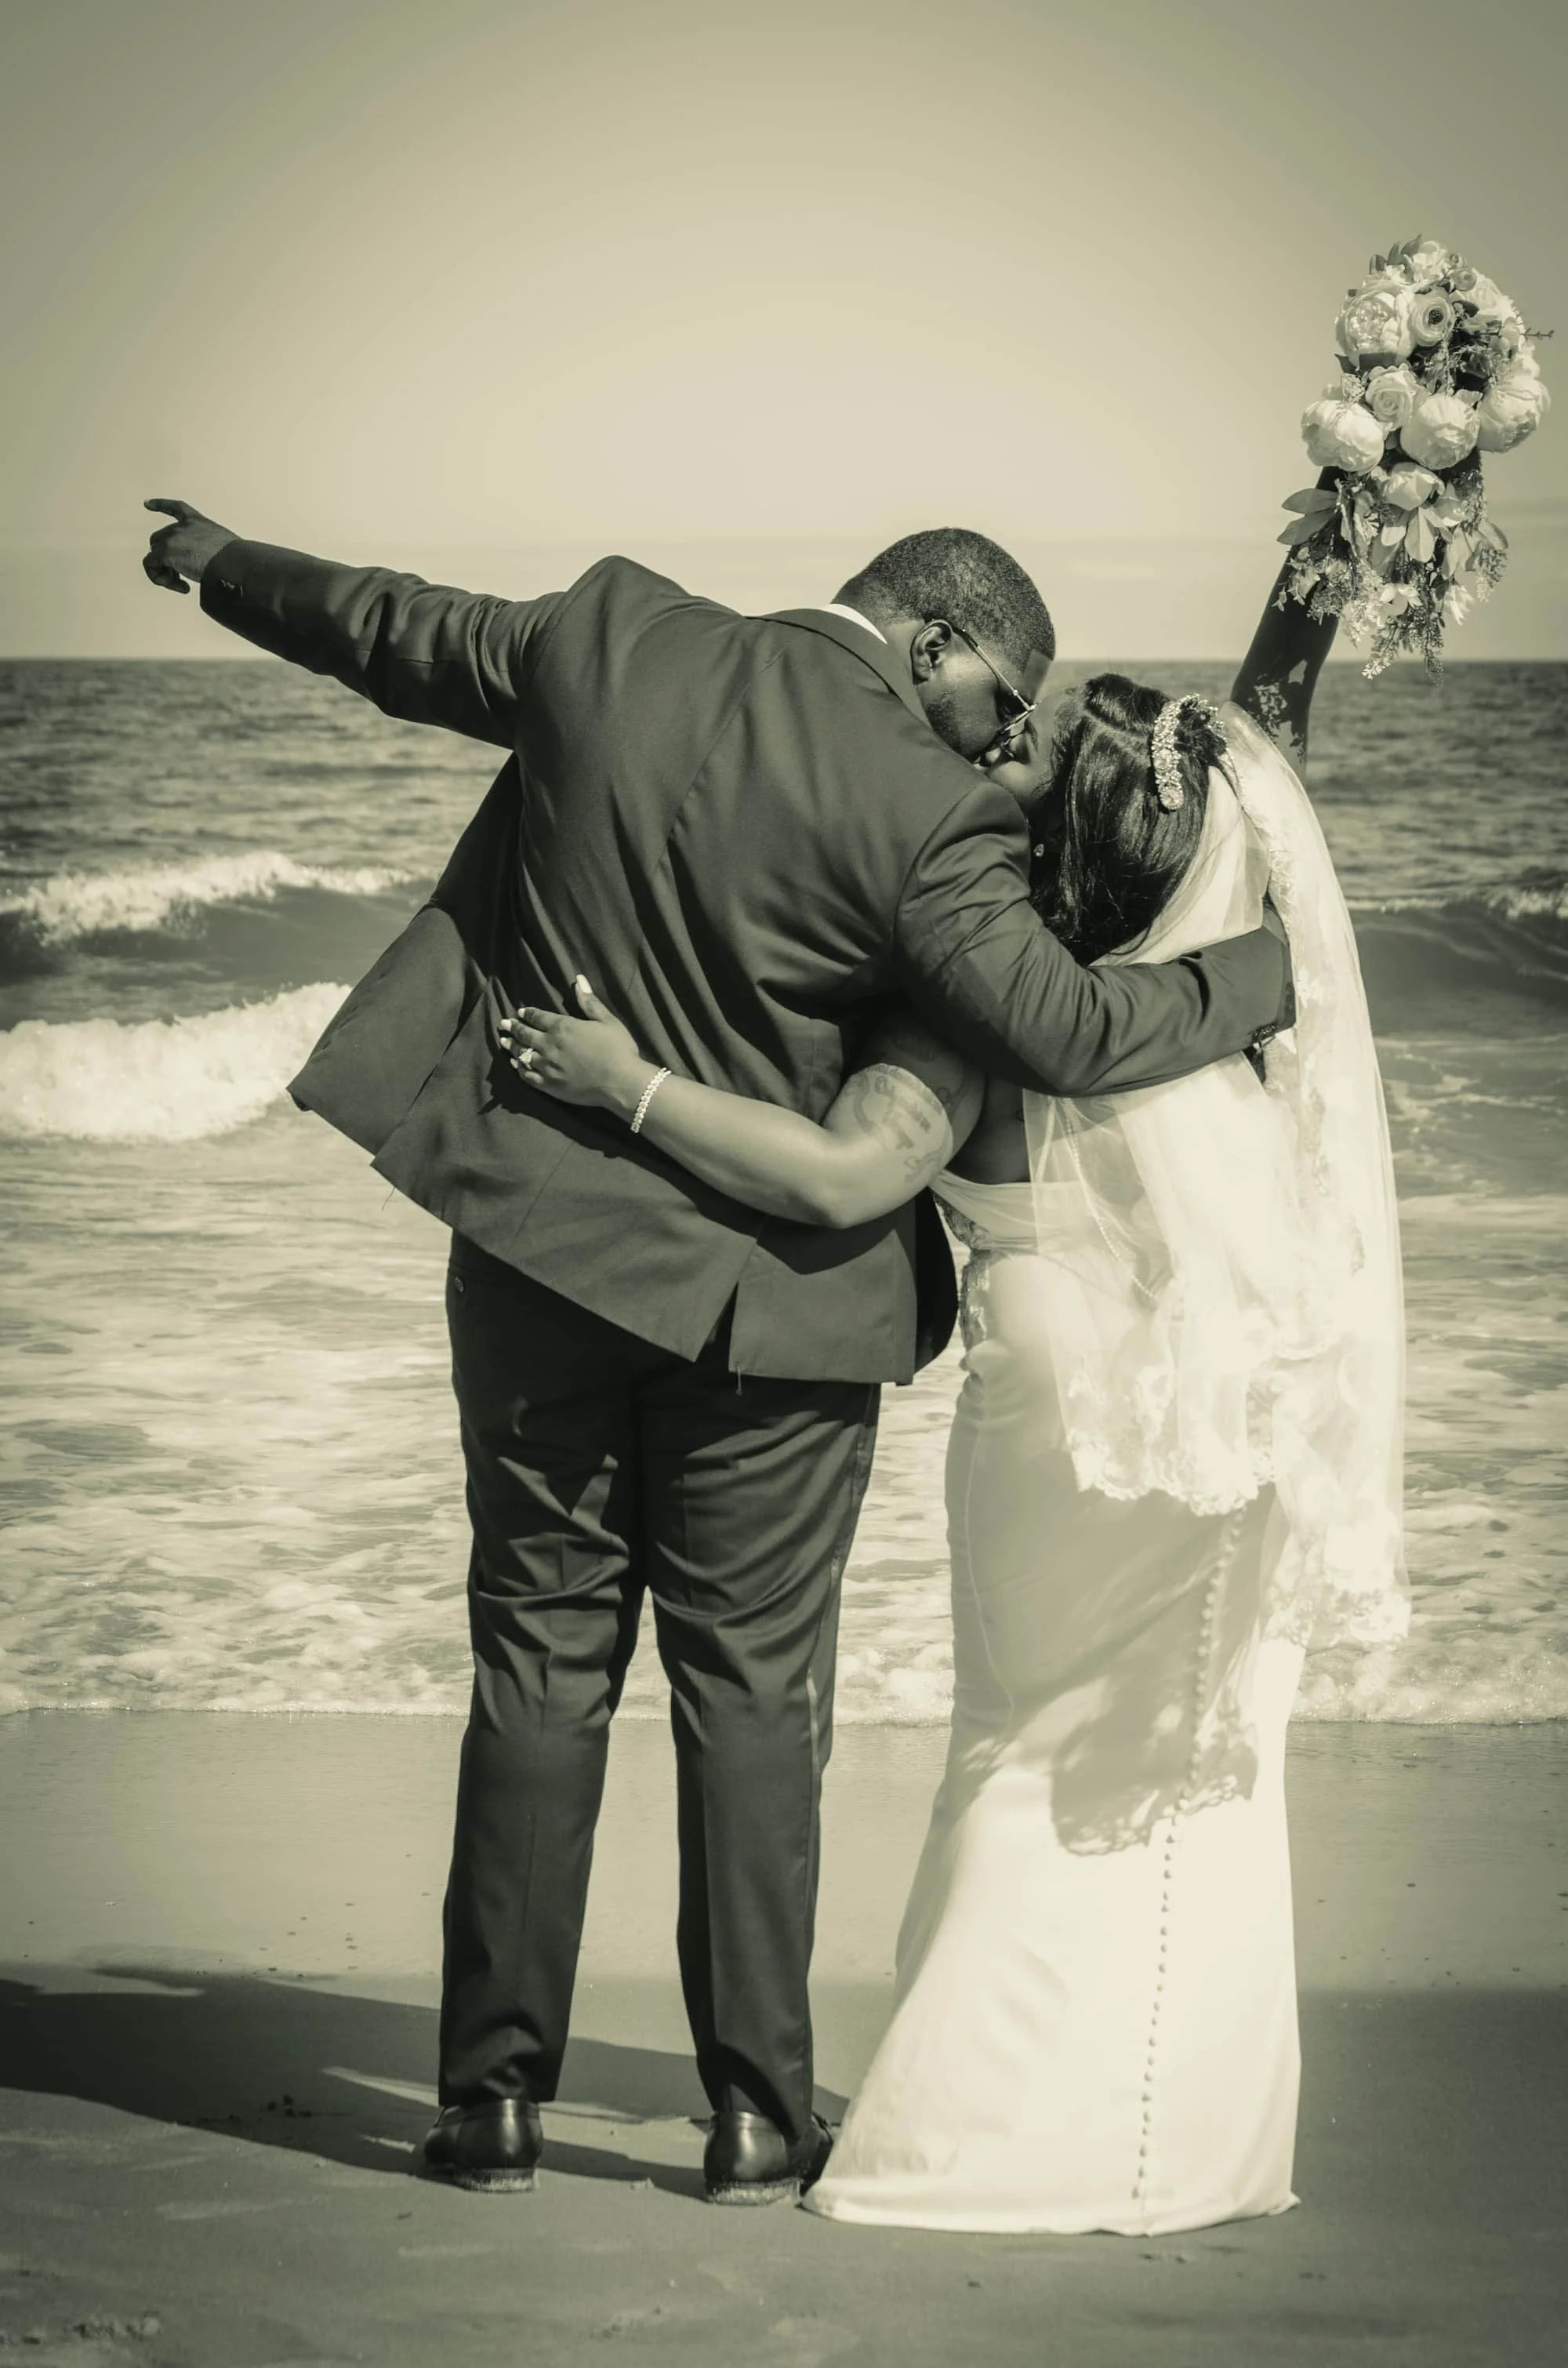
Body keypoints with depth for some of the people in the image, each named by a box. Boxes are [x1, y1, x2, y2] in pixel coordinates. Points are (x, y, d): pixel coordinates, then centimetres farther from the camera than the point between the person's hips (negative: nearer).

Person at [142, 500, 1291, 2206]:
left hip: (539, 1254, 4)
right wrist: (1267, 973, -4)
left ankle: (496, 2096, 14)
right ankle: (756, 2112, 11)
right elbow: (1062, 1036, -19)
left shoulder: (607, 640, -3)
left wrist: (226, 568, 31)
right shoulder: (926, 816, -17)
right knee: (751, 1688, 8)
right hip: (763, 1296, -4)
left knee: (539, 1668, 12)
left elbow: (397, 635, 12)